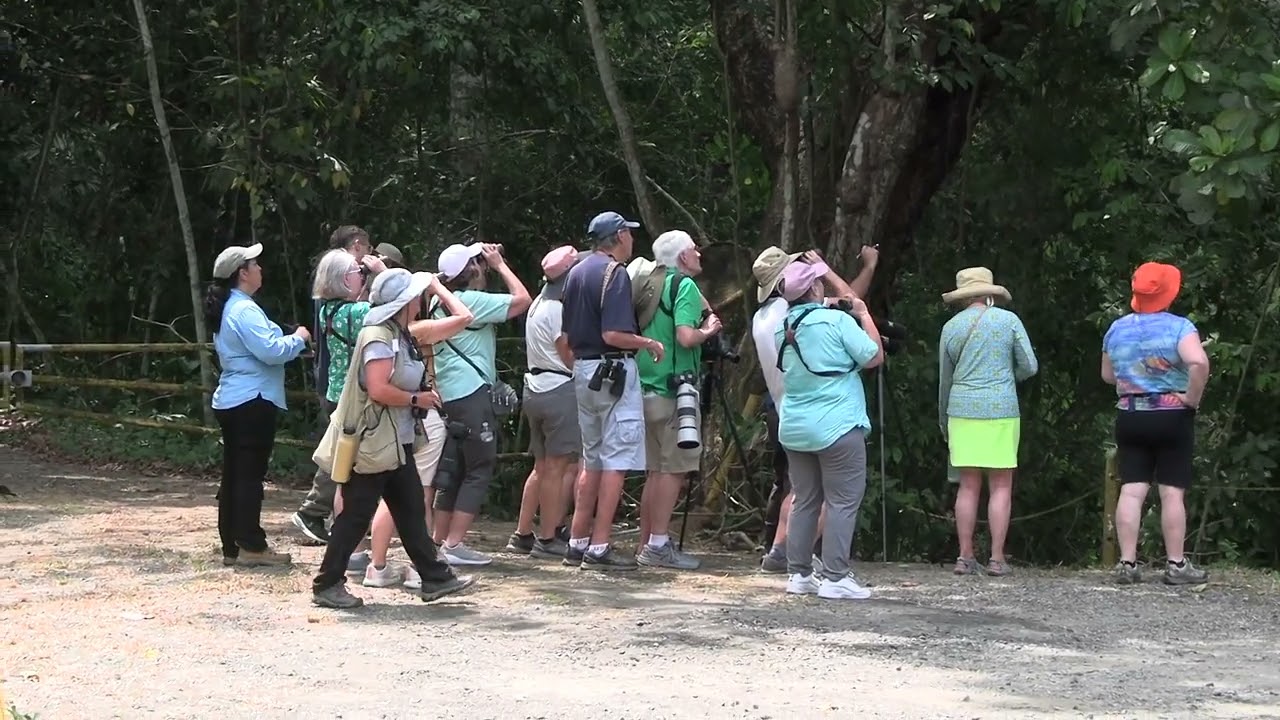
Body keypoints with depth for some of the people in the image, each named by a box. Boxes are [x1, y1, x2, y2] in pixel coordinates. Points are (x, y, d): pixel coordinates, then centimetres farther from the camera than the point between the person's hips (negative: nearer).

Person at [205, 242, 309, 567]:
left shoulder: (226, 309, 16)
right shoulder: (245, 311, -17)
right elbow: (272, 351, -24)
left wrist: (289, 340, 17)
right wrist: (298, 338, -7)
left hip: (230, 401, 10)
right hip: (252, 401, -10)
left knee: (234, 473, 11)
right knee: (250, 474, -7)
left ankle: (231, 546, 14)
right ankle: (250, 546, -5)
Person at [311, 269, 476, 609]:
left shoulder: (398, 335, 12)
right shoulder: (379, 338, -18)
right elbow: (379, 390, -28)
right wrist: (416, 399, -17)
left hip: (396, 443, 10)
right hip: (374, 443, -10)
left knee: (411, 510, 11)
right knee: (356, 514, -3)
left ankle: (434, 577, 15)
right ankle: (327, 584, 4)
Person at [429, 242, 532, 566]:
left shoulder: (440, 303, 12)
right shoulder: (473, 301, -13)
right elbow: (522, 299, -11)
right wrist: (500, 265, -3)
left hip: (446, 395, 9)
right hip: (471, 394, -9)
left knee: (452, 471, 15)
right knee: (479, 470, -4)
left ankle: (439, 541, 16)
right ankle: (454, 545, -9)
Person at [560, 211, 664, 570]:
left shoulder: (576, 272, 12)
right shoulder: (615, 272, -14)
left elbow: (567, 335, 16)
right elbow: (613, 334, -22)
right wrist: (648, 343, -8)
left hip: (583, 370, 9)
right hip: (614, 371, -9)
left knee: (592, 459, 16)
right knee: (617, 460, -5)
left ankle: (577, 542, 16)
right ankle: (599, 547, -8)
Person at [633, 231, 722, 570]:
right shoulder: (685, 286, -9)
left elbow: (640, 332, 22)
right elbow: (686, 336, -21)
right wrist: (708, 330, -2)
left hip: (648, 388, 8)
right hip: (674, 391, -8)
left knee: (657, 470, 12)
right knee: (674, 469, -6)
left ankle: (647, 544, 13)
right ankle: (658, 544, -9)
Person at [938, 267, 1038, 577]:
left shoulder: (952, 326, 7)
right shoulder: (1009, 321, 1)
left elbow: (945, 380, 14)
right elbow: (1029, 367, 1)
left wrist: (943, 422, 25)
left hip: (963, 411, 2)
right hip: (1001, 411, -2)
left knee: (968, 485, 6)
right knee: (1001, 487, 2)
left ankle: (965, 557, 3)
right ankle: (997, 559, -3)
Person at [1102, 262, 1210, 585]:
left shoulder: (1116, 329, 7)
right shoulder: (1178, 327, -9)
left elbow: (1107, 376, 17)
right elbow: (1198, 362, -26)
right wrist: (1192, 398, -14)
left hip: (1129, 417, 4)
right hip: (1172, 417, -4)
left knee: (1131, 491, 2)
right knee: (1173, 492, 0)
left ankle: (1127, 563, -1)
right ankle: (1176, 565, 2)